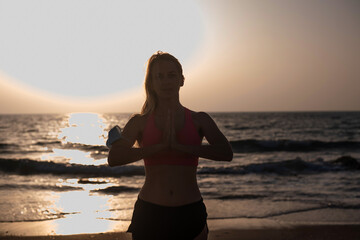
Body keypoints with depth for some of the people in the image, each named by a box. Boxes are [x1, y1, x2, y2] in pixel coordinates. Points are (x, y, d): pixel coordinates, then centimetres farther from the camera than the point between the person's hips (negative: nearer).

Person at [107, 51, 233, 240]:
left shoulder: (199, 120, 5)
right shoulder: (140, 122, 4)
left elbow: (226, 153, -11)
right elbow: (114, 158, -11)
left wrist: (180, 146, -18)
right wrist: (161, 146, -17)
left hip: (190, 213, 0)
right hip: (149, 213, 0)